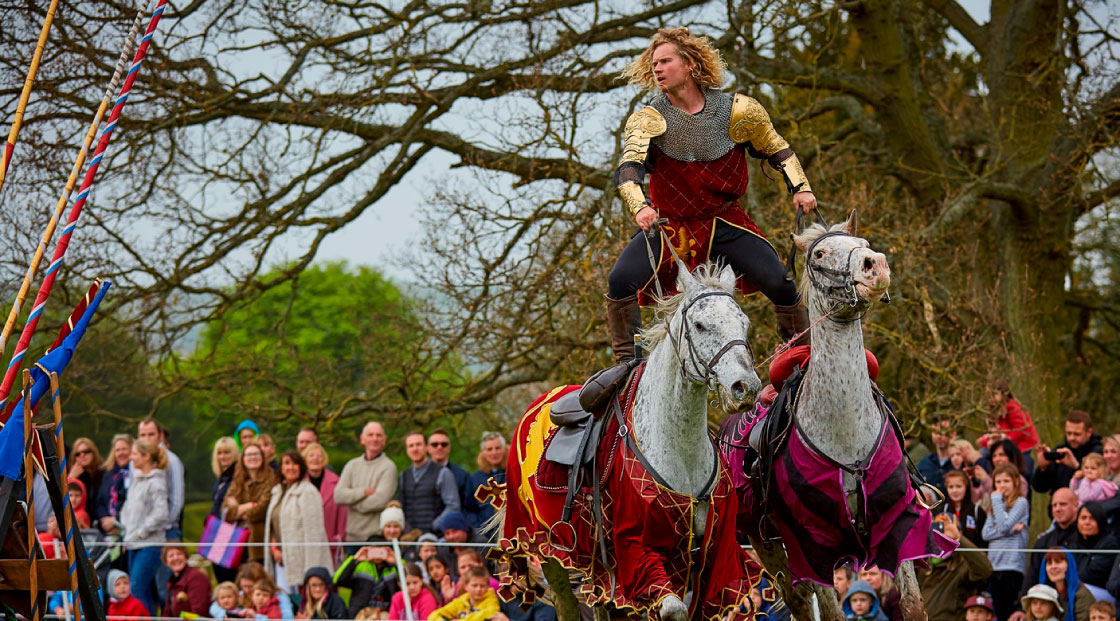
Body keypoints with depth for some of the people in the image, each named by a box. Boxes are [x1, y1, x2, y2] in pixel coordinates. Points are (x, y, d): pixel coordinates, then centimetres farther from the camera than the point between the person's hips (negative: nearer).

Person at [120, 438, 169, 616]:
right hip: (134, 544, 9)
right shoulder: (136, 479, 14)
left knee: (137, 589, -15)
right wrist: (126, 526, 11)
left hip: (150, 544, -9)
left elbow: (160, 514, -20)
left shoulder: (156, 482, -12)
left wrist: (140, 532, -13)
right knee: (145, 591, 10)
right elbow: (128, 506, 26)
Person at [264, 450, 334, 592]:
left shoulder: (308, 492, -9)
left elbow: (313, 532, -13)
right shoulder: (278, 492, 17)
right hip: (281, 559, 8)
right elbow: (271, 525, 21)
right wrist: (274, 548, 3)